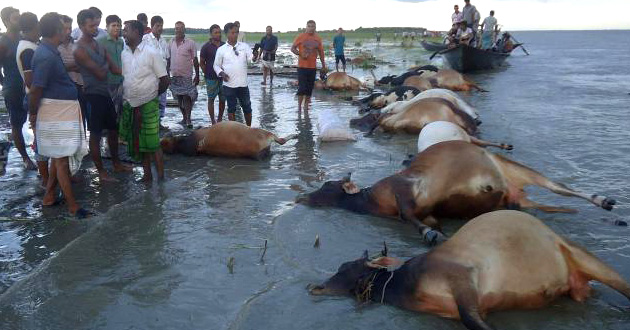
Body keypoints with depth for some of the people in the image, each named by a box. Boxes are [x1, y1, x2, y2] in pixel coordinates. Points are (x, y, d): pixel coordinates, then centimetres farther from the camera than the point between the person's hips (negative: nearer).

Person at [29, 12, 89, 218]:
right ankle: (72, 206, 6)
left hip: (64, 111, 10)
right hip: (57, 114, -10)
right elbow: (35, 90, -20)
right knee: (62, 160, -2)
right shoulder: (46, 56, -21)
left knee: (59, 157, 18)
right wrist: (33, 114, -7)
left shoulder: (49, 51, 9)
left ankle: (49, 197, 29)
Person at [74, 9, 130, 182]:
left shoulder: (99, 44, 10)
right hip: (93, 95, -8)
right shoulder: (80, 50, -16)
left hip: (105, 92, 8)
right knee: (95, 134, 1)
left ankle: (116, 163, 31)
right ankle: (101, 172, 11)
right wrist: (105, 65, 2)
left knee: (113, 129, 16)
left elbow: (114, 68, 5)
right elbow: (100, 74, -19)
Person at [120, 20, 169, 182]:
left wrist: (151, 95, 1)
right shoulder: (124, 53, 5)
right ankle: (147, 175, 23)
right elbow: (122, 77, 15)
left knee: (152, 143, -5)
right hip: (130, 105, 6)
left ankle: (161, 177, 4)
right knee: (138, 143, 12)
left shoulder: (151, 52, -10)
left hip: (148, 105, -6)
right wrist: (127, 97, 7)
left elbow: (165, 80, -7)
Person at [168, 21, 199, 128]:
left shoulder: (190, 43, -4)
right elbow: (168, 59, 14)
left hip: (186, 75, -4)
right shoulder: (171, 43, 7)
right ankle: (184, 118, 20)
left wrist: (197, 76, -5)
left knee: (187, 97, -10)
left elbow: (195, 60, -2)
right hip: (174, 75, 4)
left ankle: (188, 119, -3)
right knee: (179, 98, 9)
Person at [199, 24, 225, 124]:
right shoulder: (206, 47, -3)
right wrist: (207, 74, -3)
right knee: (211, 99, 3)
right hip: (211, 78, -3)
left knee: (223, 99, 8)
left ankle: (220, 119, 22)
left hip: (223, 77, 3)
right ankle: (213, 121, 8)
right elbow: (202, 62, 1)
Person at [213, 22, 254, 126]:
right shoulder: (221, 49, 0)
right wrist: (221, 73, -12)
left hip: (243, 84, 1)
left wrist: (254, 56, -30)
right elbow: (216, 65, 6)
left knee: (247, 107, 10)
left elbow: (250, 59, -8)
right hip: (229, 85, -1)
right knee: (231, 108, 8)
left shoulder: (244, 46, 2)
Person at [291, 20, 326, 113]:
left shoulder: (318, 39, 8)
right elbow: (293, 48, 0)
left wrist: (323, 64, 16)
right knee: (302, 87, -7)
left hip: (313, 67, 4)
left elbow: (321, 52, 16)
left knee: (310, 87, 7)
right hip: (302, 66, -4)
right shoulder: (301, 37, -2)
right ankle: (299, 106, 2)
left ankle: (306, 105, 18)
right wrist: (300, 55, -14)